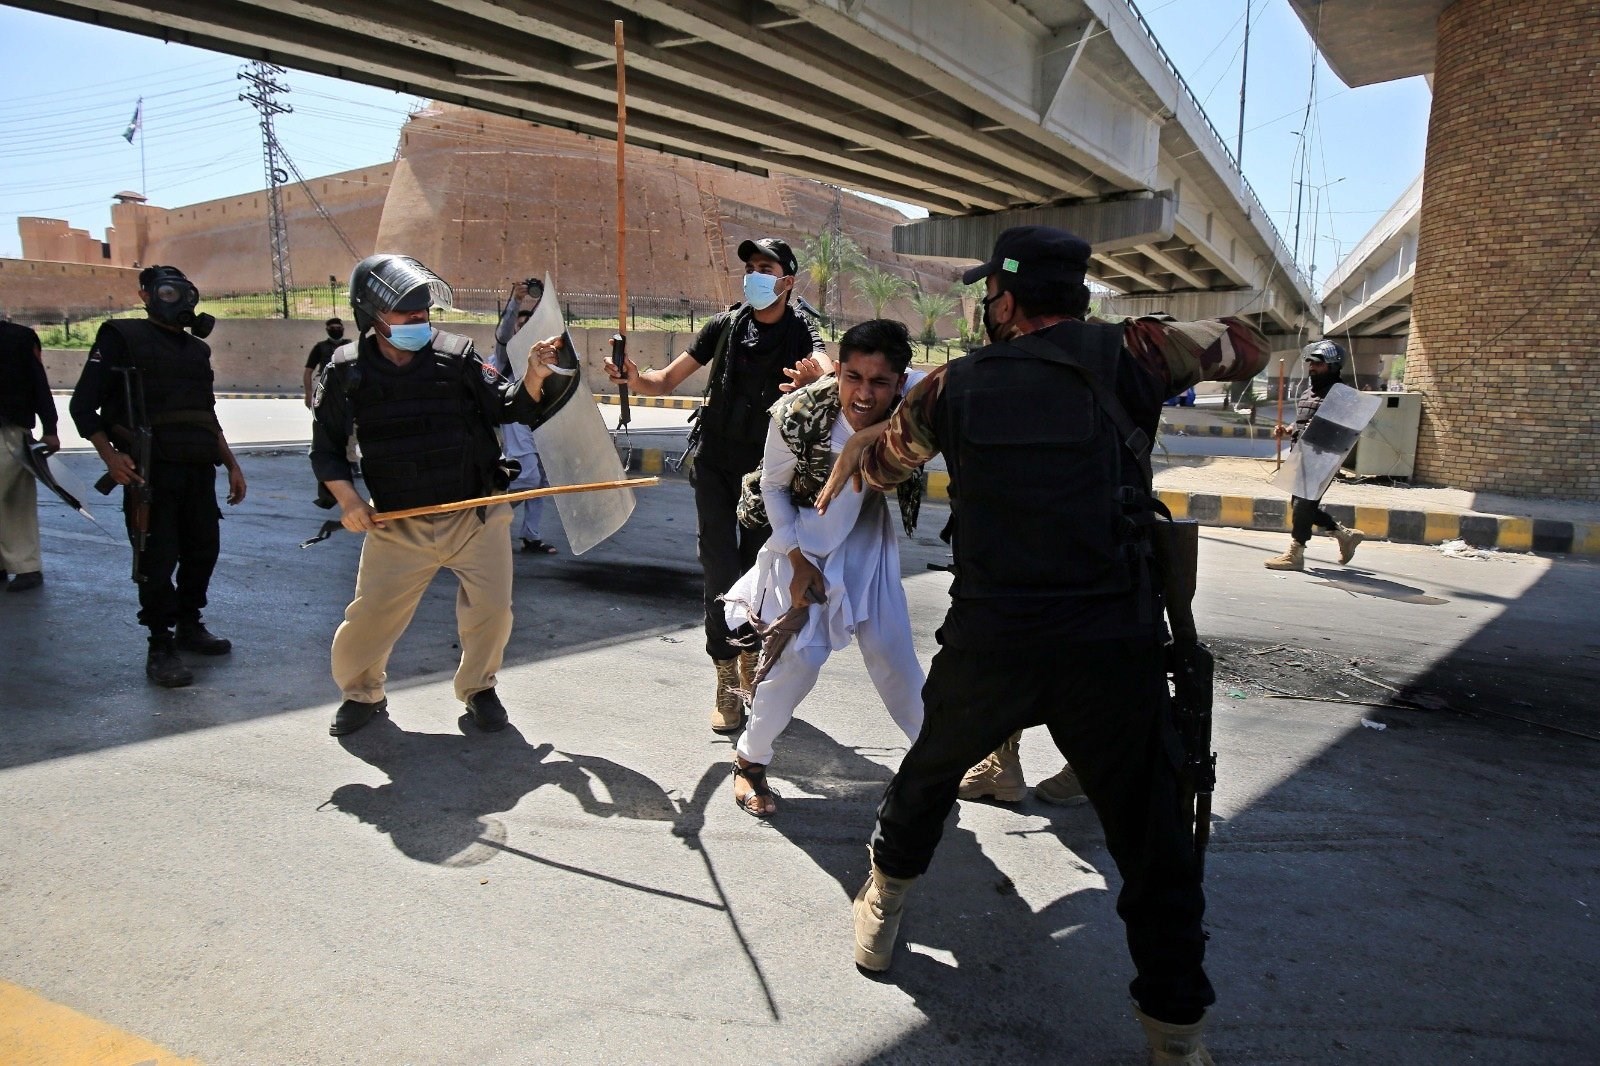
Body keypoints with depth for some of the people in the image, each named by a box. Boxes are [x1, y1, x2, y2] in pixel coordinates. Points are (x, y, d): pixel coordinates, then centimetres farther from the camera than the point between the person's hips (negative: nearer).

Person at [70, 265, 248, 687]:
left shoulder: (197, 349, 19)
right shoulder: (121, 338, 1)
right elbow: (83, 405, -4)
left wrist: (232, 465, 17)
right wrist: (110, 455, -18)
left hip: (199, 470, 6)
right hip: (151, 472, -6)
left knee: (203, 550, 10)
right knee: (157, 559, -5)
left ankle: (189, 625, 28)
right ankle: (160, 646, 4)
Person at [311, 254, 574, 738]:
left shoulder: (457, 354, -5)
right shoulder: (346, 371, -3)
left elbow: (508, 407, 0)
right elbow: (326, 447, 4)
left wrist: (534, 379, -19)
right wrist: (347, 498, -10)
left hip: (476, 516, 0)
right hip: (397, 525, 0)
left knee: (491, 609, -1)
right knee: (368, 617, 2)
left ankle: (477, 688, 27)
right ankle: (362, 693, 31)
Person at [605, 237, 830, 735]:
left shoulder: (800, 332, -7)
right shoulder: (726, 325, -1)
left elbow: (829, 369, -31)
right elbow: (667, 380, -1)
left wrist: (816, 377, -55)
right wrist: (635, 378, -23)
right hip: (715, 463, 0)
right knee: (720, 569, -8)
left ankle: (750, 657, 33)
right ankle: (728, 682, -3)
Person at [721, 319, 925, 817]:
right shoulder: (799, 414, -28)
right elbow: (773, 487, -12)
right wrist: (797, 561, -12)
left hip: (867, 546, 2)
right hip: (805, 546, -2)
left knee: (892, 653, 5)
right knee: (798, 658, -6)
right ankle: (749, 761, 16)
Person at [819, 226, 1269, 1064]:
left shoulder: (956, 386, 8)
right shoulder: (1126, 355, 2)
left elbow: (874, 459, 27)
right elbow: (1245, 347, 20)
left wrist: (840, 471, 49)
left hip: (988, 644, 2)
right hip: (1112, 646, -1)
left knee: (931, 768, 28)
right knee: (1152, 840, 13)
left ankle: (883, 906, 44)